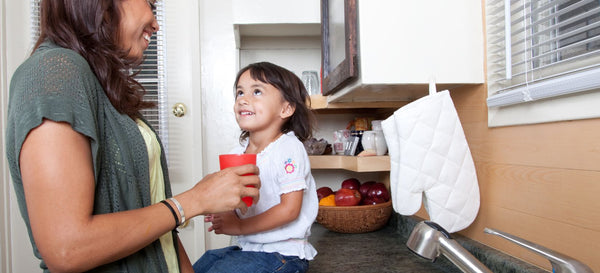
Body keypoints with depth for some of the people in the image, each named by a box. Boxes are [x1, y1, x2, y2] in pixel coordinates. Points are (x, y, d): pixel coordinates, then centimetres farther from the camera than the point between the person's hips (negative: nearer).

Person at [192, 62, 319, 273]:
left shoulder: (288, 149, -18)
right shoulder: (236, 154, 4)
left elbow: (289, 209, -22)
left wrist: (238, 226, -18)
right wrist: (224, 217, -10)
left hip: (283, 253, -7)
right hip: (247, 247, 7)